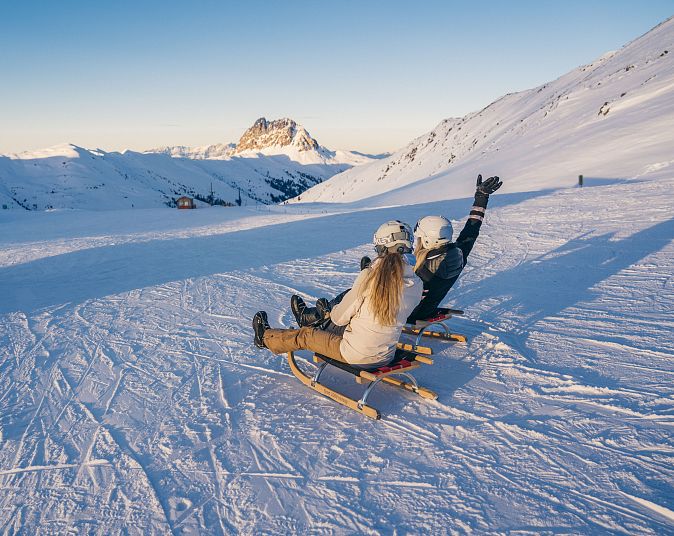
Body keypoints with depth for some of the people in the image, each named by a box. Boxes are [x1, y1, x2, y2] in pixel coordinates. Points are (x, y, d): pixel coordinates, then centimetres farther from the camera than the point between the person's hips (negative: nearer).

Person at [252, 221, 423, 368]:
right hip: (386, 357, 5)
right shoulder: (416, 285, -9)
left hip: (356, 356, -5)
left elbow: (339, 317, -10)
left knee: (305, 335, 18)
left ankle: (266, 338, 41)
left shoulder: (369, 277, -22)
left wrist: (332, 310, 13)